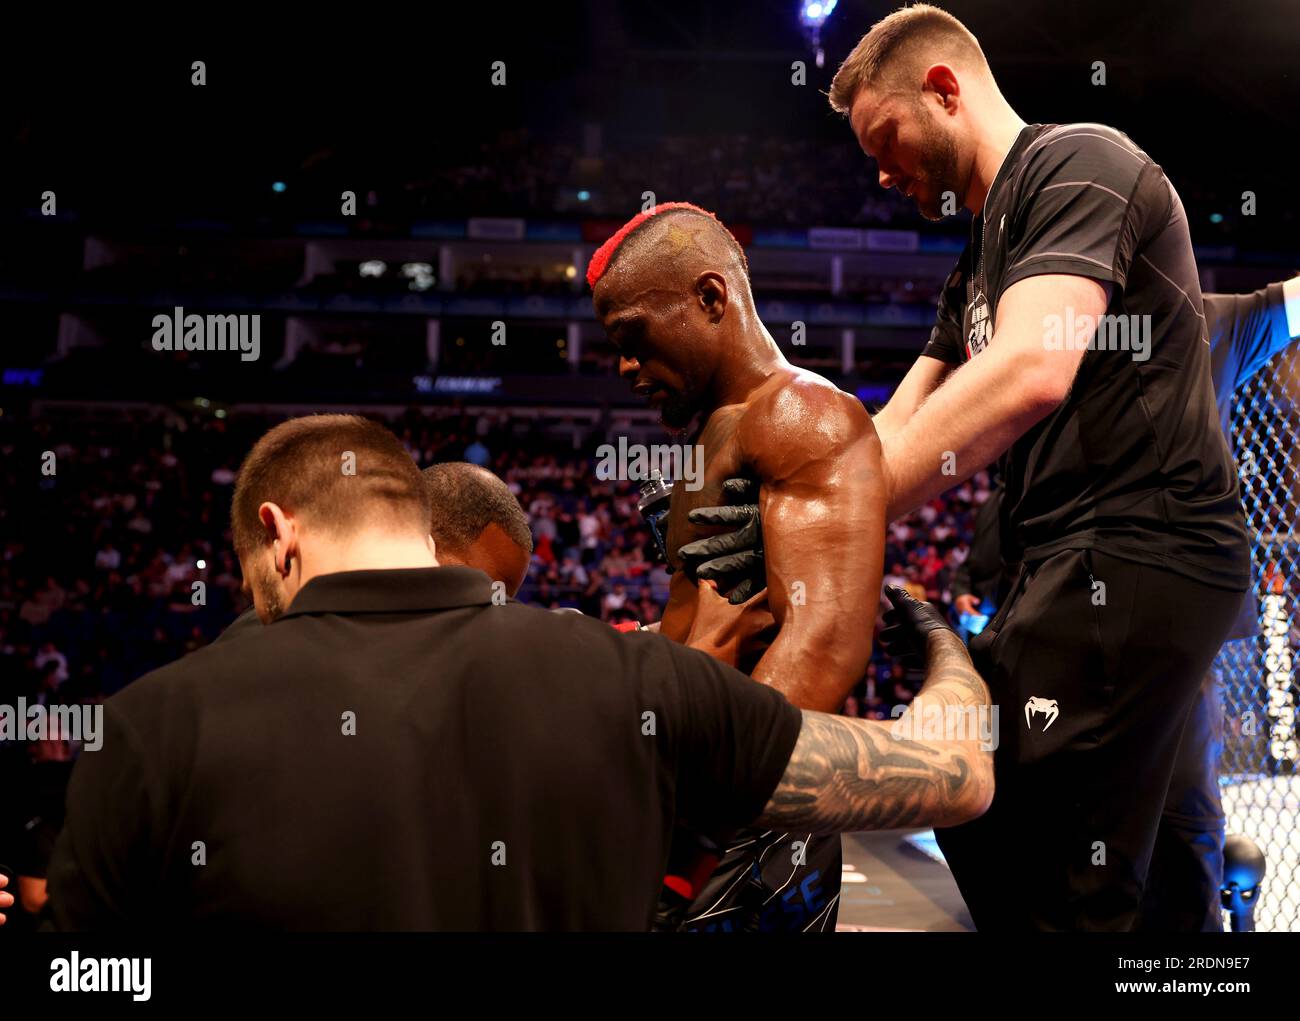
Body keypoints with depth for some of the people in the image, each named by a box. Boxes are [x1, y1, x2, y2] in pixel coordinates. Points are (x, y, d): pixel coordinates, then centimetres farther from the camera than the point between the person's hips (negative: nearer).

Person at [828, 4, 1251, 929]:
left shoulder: (1077, 163, -7)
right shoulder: (982, 258, 24)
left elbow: (1031, 372, -24)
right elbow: (899, 425, 19)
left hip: (1137, 549, -10)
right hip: (1076, 565, 11)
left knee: (1047, 884, -12)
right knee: (970, 813, 15)